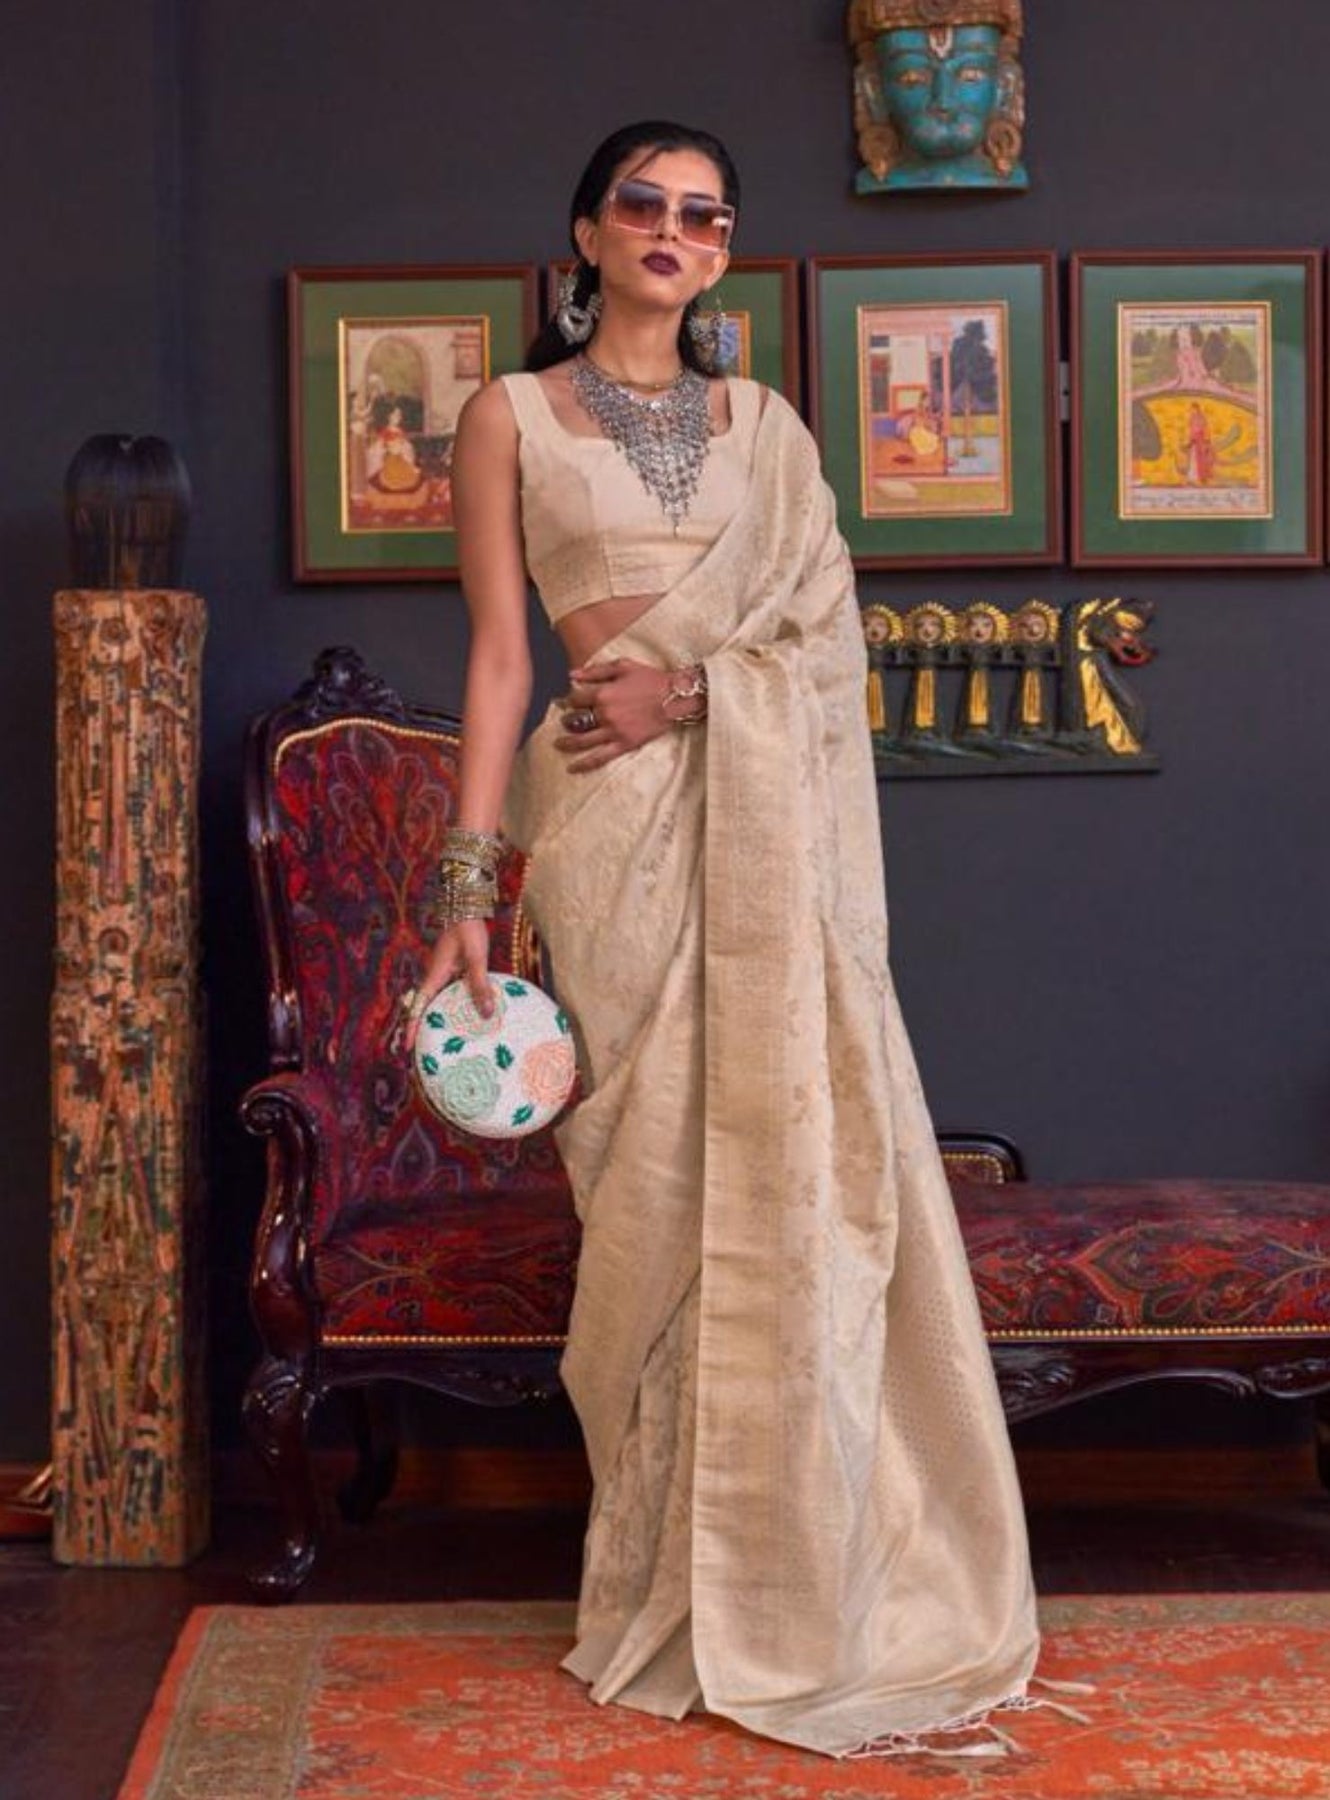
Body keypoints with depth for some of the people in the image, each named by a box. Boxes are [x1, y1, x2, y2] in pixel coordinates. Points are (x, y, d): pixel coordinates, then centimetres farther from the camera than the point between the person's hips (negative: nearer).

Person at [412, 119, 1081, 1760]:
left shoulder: (763, 425, 16)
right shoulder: (512, 417, 8)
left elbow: (829, 632, 8)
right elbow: (500, 657, 1)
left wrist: (694, 689, -12)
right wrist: (465, 885, -7)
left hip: (773, 822, 3)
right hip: (619, 826, -3)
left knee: (806, 1171, 0)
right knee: (662, 1192, -2)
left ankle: (818, 1584, 12)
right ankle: (686, 1596, 11)